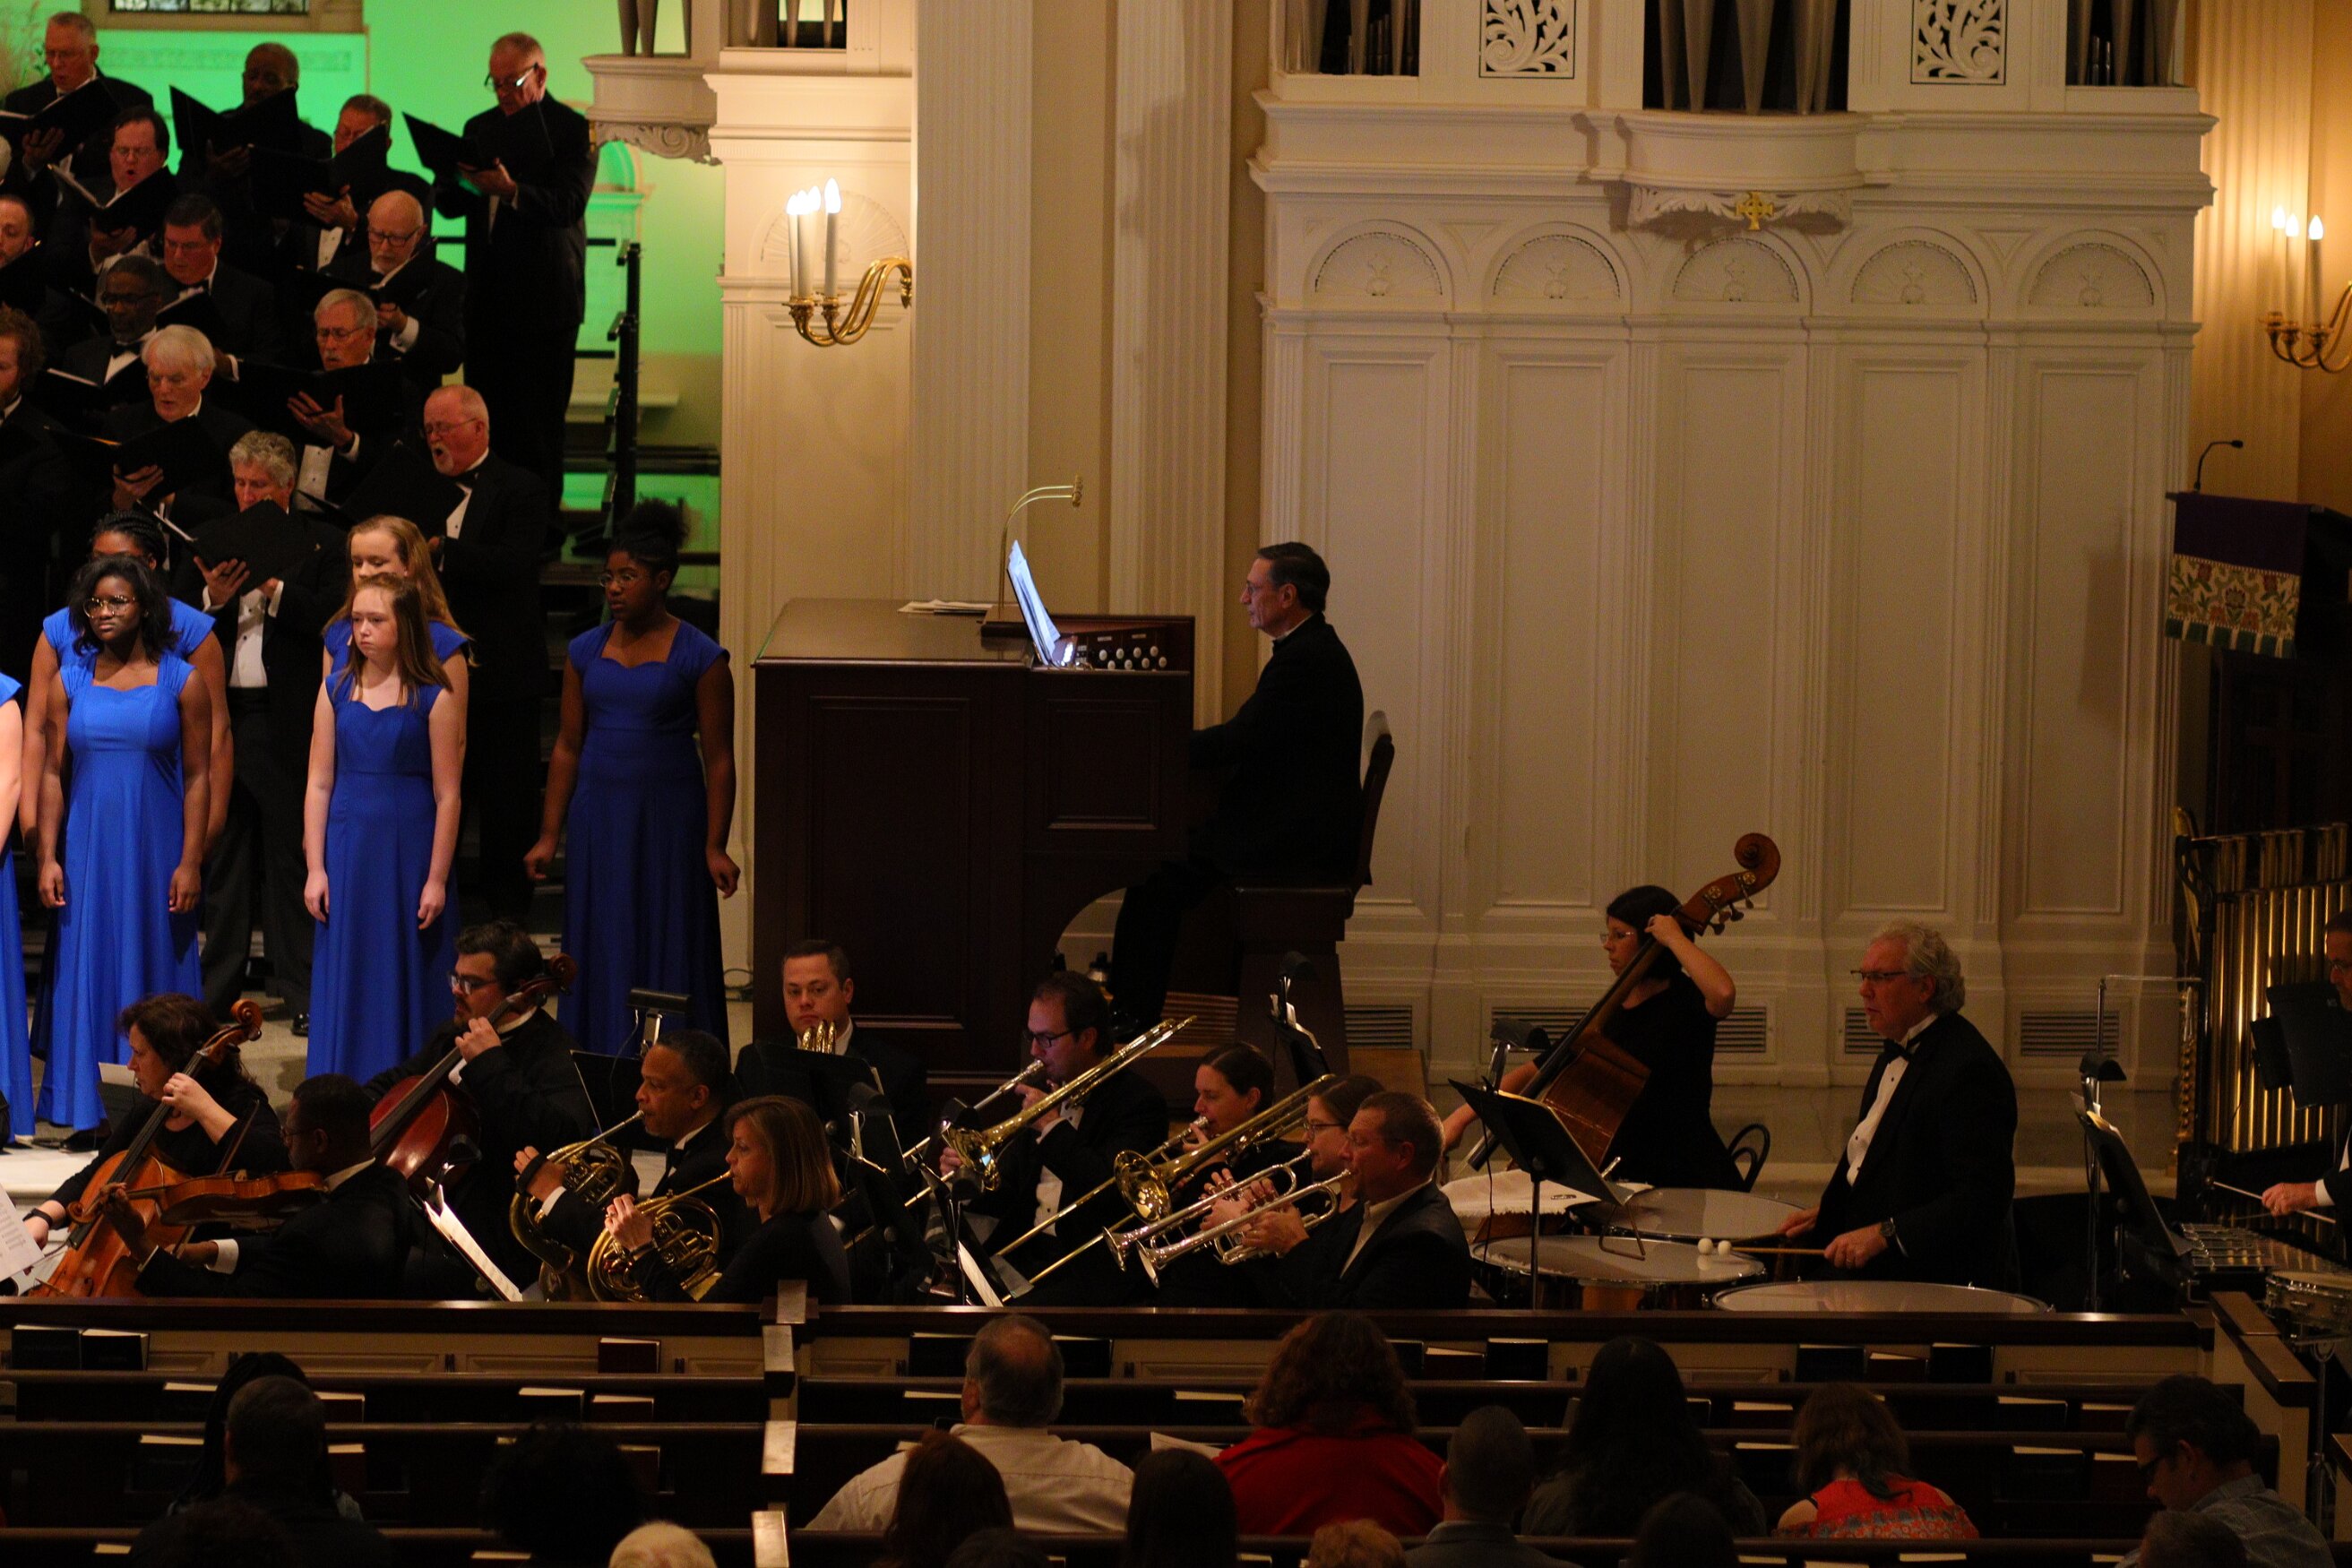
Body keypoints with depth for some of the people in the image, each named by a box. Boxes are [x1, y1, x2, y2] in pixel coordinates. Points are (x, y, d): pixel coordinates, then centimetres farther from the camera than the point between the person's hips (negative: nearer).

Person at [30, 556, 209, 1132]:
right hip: (88, 850, 2)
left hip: (154, 850, -2)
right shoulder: (69, 682, 6)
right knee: (87, 974, 3)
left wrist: (190, 863, -8)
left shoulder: (181, 683, 0)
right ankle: (90, 1109, 9)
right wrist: (48, 858, -1)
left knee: (152, 973, 2)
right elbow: (52, 773, 5)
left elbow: (197, 777, -1)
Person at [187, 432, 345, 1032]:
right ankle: (219, 987, 16)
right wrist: (213, 598, -12)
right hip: (221, 715, 4)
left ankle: (300, 990, 6)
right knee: (223, 854, 9)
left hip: (288, 720, -3)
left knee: (292, 855, 1)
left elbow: (332, 616, -12)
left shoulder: (319, 544, 1)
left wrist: (274, 589, -21)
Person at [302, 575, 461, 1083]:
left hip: (408, 851, -3)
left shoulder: (433, 698, -6)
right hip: (347, 854, 3)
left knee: (408, 984, 2)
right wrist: (315, 869, 0)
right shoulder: (336, 691, 4)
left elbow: (447, 795, -6)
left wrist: (437, 879, -9)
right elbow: (319, 784, 5)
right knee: (346, 983, 6)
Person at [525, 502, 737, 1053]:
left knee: (669, 960, -1)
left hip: (668, 820, -4)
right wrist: (549, 837, 6)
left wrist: (715, 846, -10)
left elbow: (718, 758, -5)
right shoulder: (586, 651, 6)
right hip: (598, 819, 4)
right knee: (602, 959, 6)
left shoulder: (699, 658, -5)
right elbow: (569, 746, 9)